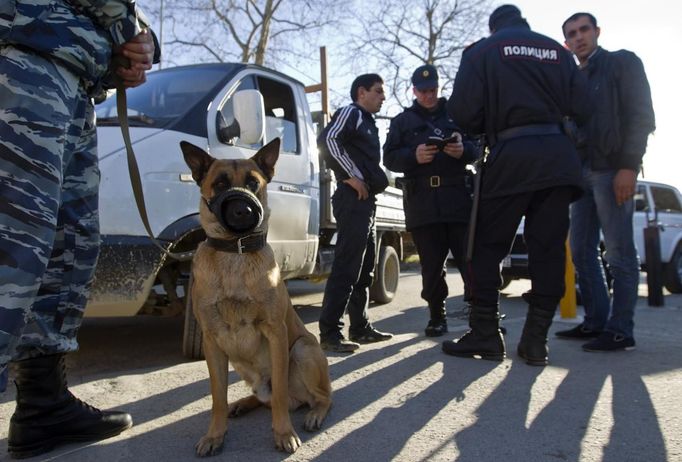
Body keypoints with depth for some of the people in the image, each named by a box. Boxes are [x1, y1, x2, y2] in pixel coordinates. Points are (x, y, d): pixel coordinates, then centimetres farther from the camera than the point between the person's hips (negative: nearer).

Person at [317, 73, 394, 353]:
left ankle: (360, 328, 20)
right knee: (346, 268, -13)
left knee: (365, 269, 12)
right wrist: (353, 176, -19)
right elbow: (327, 139, -21)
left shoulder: (368, 122, 26)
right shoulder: (350, 112, -2)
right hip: (353, 199, -10)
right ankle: (329, 333, -11)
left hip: (366, 200, 10)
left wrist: (375, 182, 14)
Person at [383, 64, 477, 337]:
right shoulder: (402, 121, 18)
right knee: (431, 265, 3)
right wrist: (414, 156, -13)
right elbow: (389, 158, 7)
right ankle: (437, 318, 15)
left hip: (458, 197, 0)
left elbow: (478, 147, 12)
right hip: (421, 201, 0)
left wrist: (464, 150, -12)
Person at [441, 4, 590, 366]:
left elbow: (463, 110, -6)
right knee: (548, 250, 4)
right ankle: (536, 341, 5)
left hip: (512, 156, -4)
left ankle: (485, 336, 4)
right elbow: (581, 109, 9)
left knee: (488, 248, 4)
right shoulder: (557, 51, 16)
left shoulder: (483, 51, 6)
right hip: (558, 156, 4)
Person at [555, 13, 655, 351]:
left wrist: (628, 166, -16)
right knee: (581, 249, 6)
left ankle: (621, 330, 0)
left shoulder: (623, 62, 5)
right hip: (582, 171, 7)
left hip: (612, 169, -7)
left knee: (618, 252, -6)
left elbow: (641, 116, -6)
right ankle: (595, 321, 14)